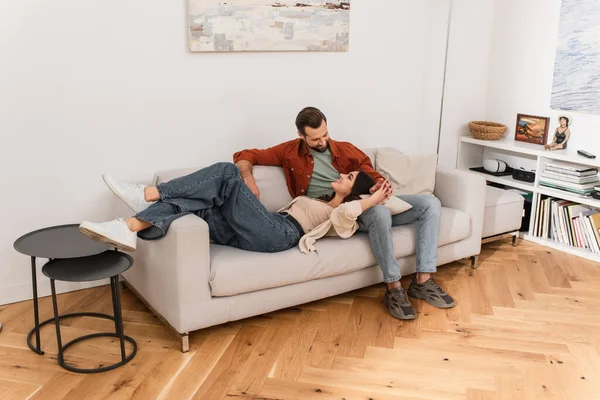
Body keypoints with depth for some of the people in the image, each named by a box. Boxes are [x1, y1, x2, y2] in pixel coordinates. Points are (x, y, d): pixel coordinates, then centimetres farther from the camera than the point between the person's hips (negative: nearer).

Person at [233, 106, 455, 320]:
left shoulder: (345, 149, 15)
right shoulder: (290, 152, 6)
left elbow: (370, 173, 14)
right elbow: (244, 156, 7)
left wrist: (381, 183, -12)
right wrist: (249, 180, -15)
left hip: (366, 202, 6)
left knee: (430, 203, -11)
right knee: (380, 212, -39)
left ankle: (422, 281, -14)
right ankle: (393, 288, -28)